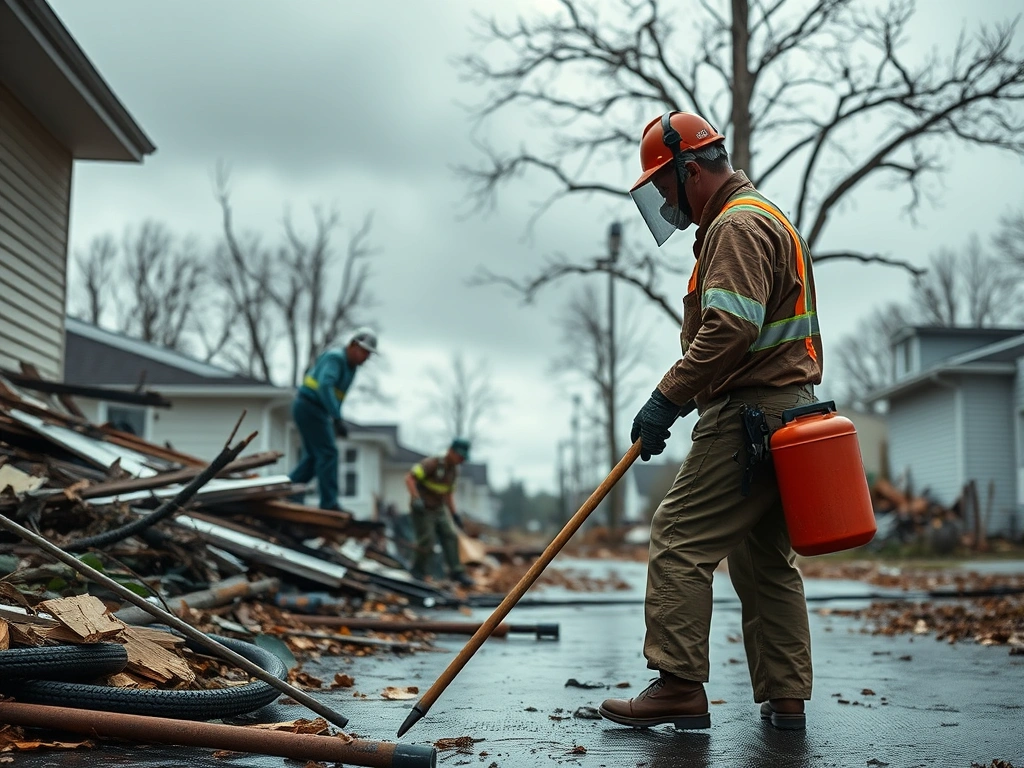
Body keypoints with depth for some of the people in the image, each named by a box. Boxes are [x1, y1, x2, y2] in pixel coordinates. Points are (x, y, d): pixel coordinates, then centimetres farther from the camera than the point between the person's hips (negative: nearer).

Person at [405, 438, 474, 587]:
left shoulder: (454, 470, 4)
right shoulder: (432, 463, -20)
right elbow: (409, 478, -28)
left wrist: (454, 513, 8)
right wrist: (416, 499, -39)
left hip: (439, 509, 7)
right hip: (422, 509, -7)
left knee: (450, 536, -9)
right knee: (427, 543, -10)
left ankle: (456, 572, -10)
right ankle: (416, 574, 10)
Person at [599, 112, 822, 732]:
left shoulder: (738, 225, -10)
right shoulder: (768, 220, 25)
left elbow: (730, 329, -24)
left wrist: (667, 397, -22)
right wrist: (679, 399, 21)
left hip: (749, 418, -11)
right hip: (785, 413, 11)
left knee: (681, 539, -10)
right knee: (765, 558, 12)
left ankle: (679, 686, -10)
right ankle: (785, 697, 14)